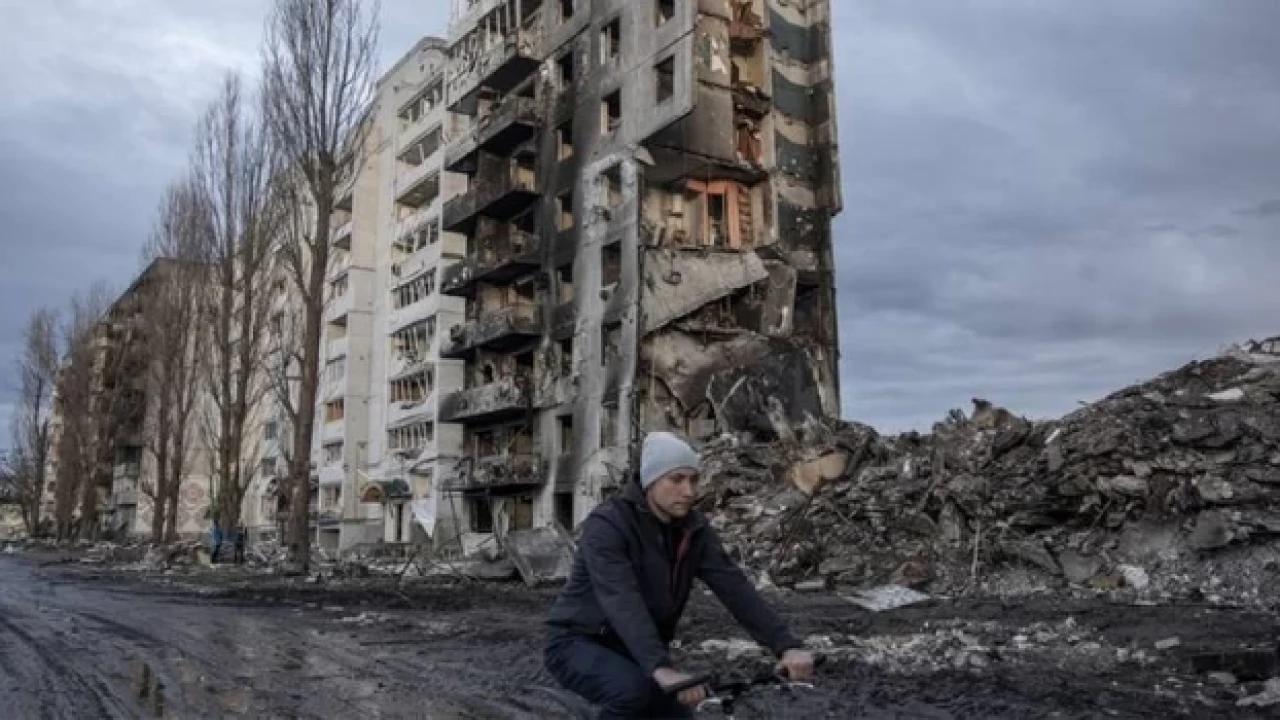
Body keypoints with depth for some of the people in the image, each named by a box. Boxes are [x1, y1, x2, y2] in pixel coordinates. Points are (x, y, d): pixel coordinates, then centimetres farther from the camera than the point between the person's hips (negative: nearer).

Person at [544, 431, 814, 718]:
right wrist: (662, 669, -53)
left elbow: (735, 588, -13)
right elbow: (622, 602, -39)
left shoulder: (694, 529, -5)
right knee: (633, 689, -34)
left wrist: (787, 646, -26)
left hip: (634, 652, 7)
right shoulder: (606, 525, -25)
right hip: (578, 643, -6)